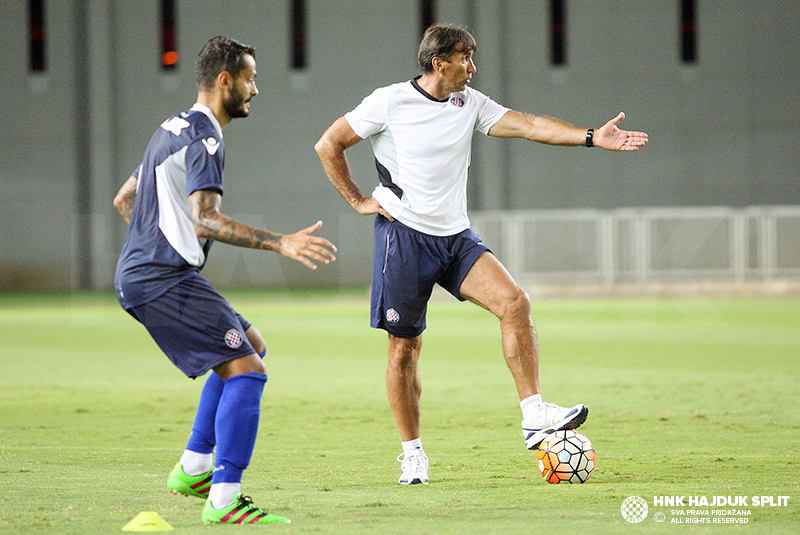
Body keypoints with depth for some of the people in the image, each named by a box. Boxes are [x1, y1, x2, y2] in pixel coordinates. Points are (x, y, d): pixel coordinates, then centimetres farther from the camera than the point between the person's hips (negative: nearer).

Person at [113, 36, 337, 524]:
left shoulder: (175, 129, 20)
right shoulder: (204, 139, -14)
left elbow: (124, 199, 30)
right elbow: (204, 220, -27)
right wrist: (279, 243, -31)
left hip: (140, 276, 11)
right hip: (163, 282, -11)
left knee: (251, 345, 21)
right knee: (246, 370, -17)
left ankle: (193, 469, 20)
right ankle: (224, 501, -21)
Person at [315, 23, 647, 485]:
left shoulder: (470, 103, 7)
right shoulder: (390, 102, -6)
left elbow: (527, 125, -3)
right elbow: (329, 145, 1)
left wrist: (592, 137, -15)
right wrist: (359, 201, -2)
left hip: (456, 238, 4)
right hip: (405, 235, -4)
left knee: (514, 301, -18)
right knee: (405, 348, 0)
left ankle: (535, 417, -18)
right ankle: (413, 452, 16)